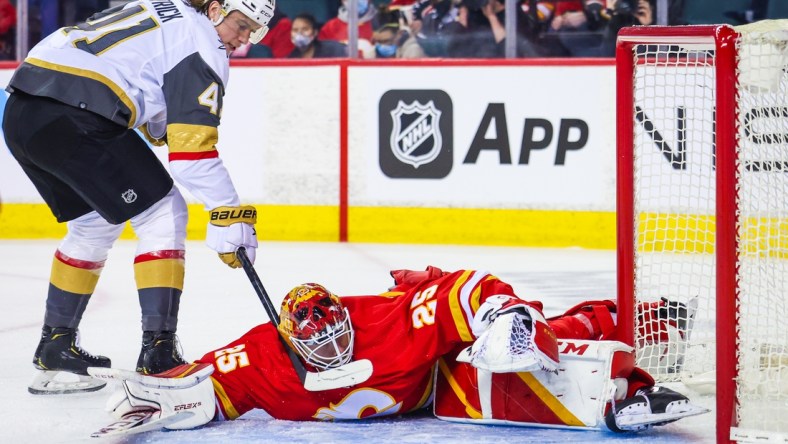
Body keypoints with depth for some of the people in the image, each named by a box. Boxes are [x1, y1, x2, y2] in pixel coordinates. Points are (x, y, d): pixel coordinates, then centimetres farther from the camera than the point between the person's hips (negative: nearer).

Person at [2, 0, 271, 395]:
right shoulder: (201, 42, -1)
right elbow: (193, 146, -9)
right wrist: (229, 215, -8)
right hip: (73, 120, -9)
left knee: (94, 222, 26)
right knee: (163, 214, 1)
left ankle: (55, 349, 31)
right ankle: (157, 355, -4)